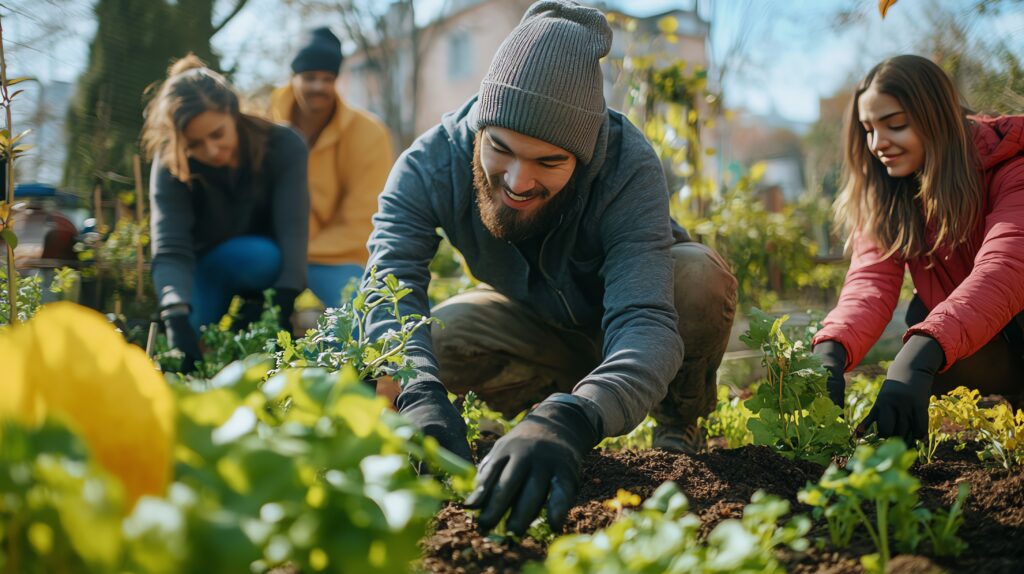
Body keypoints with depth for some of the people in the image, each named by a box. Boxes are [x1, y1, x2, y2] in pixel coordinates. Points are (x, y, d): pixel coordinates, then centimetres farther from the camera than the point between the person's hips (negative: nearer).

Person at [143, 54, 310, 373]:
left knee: (246, 255, -37)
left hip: (266, 266, -1)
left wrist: (285, 303, -47)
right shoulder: (171, 165, -20)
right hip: (209, 273, 2)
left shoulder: (284, 146, -21)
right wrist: (176, 318, -50)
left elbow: (293, 228, -32)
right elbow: (170, 250, -32)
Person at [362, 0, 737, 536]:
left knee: (702, 275, -35)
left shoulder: (629, 166, -37)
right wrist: (422, 400, -61)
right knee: (438, 337, -29)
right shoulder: (430, 164, -29)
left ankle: (678, 429, -6)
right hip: (543, 325, 2)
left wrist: (570, 421, -68)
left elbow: (645, 323, -48)